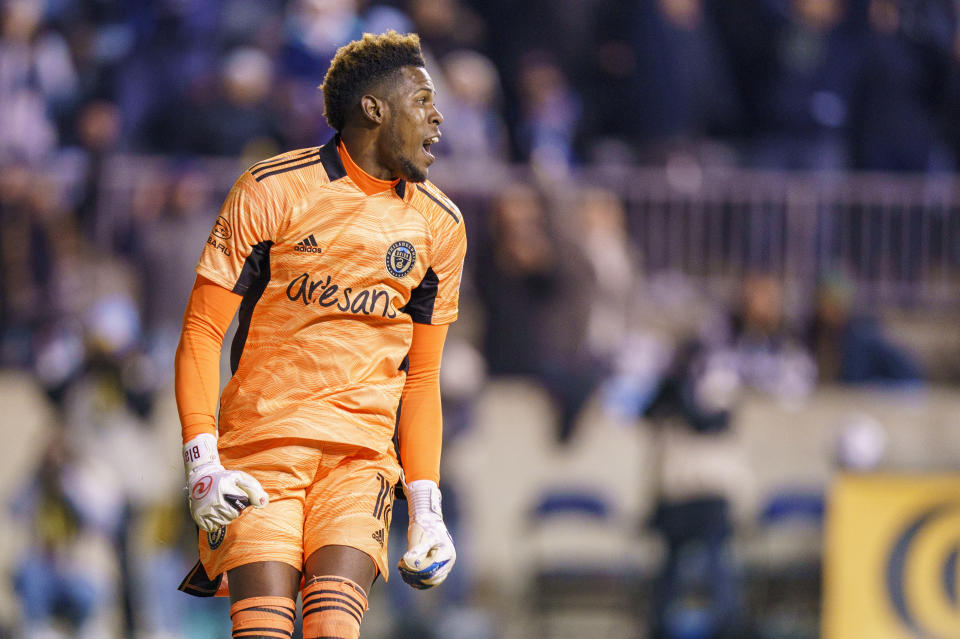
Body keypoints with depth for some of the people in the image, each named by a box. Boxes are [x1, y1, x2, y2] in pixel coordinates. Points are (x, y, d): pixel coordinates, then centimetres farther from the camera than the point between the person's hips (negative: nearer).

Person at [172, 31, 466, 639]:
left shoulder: (440, 225, 11)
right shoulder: (272, 190, -2)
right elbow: (202, 332, -2)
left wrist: (426, 507, 9)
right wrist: (202, 463, -12)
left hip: (363, 453, 3)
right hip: (259, 446, -2)